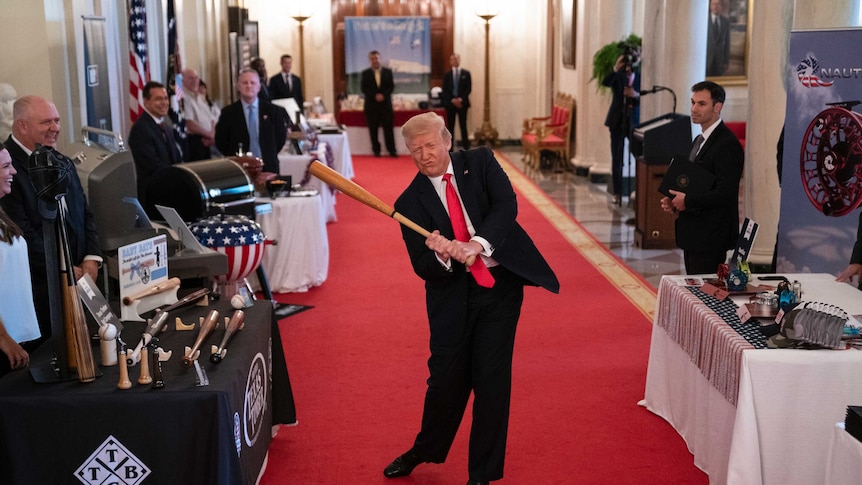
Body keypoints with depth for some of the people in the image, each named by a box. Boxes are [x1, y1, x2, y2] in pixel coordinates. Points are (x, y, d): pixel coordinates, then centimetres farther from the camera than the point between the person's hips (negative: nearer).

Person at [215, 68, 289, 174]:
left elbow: (281, 136, 11)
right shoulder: (228, 112, 3)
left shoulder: (272, 110, 4)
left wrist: (270, 156, 4)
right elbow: (220, 141, 7)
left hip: (268, 167, 1)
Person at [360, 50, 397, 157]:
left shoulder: (388, 72, 8)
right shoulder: (365, 73, 5)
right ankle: (376, 150, 8)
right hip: (371, 105, 0)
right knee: (373, 129, 1)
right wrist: (375, 96, -14)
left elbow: (391, 86, 4)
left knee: (388, 128, -2)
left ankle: (392, 149, 2)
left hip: (386, 104, 0)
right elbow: (364, 89, -1)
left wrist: (383, 95, -12)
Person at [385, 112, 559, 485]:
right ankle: (424, 450, 36)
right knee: (447, 377, 7)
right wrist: (441, 254, -28)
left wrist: (477, 244, -29)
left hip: (501, 286, 0)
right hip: (453, 295, 1)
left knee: (492, 378, 1)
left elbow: (506, 205, -14)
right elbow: (423, 268, -6)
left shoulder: (480, 163, 1)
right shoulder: (410, 203, 0)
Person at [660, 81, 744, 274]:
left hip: (711, 237, -9)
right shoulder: (700, 140, 15)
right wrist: (674, 201, 3)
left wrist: (687, 201, -17)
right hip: (694, 235, 9)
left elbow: (725, 193, -23)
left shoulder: (728, 144, -16)